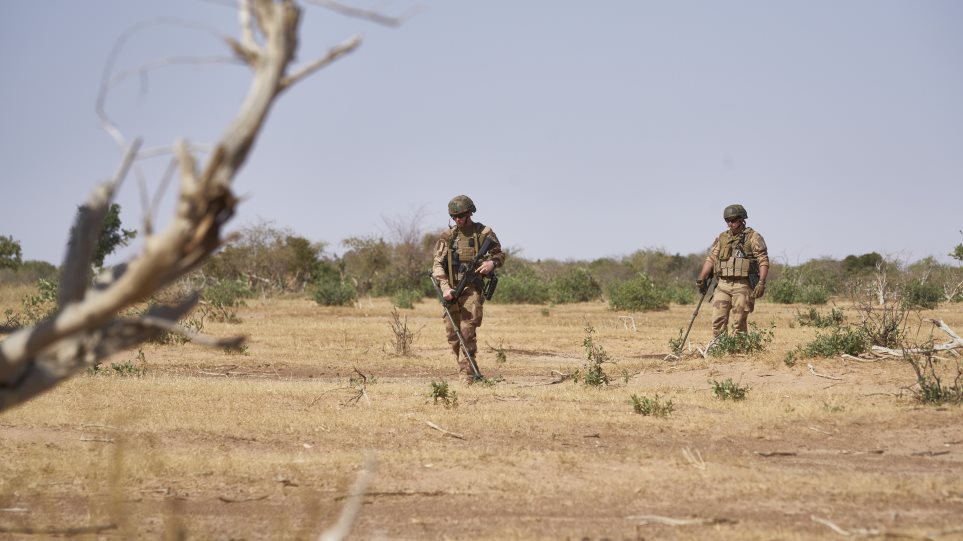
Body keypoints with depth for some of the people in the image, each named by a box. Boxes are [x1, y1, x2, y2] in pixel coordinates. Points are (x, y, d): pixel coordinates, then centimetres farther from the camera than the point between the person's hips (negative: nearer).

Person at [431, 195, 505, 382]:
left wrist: (492, 263, -14)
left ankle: (467, 374, -14)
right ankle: (464, 370, 18)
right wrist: (445, 287, -10)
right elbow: (437, 264, 4)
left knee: (467, 331, -14)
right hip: (451, 290, 4)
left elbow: (500, 255, 11)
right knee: (453, 335, 5)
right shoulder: (447, 236, 9)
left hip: (472, 289, -4)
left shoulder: (483, 233, 3)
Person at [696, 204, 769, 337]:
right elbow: (711, 259, 16)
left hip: (742, 286, -5)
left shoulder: (753, 237, -1)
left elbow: (763, 261, -7)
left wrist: (762, 283, -18)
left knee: (739, 324, -3)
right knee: (718, 321, -2)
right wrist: (701, 279, 7)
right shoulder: (722, 238, 15)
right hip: (723, 285, 5)